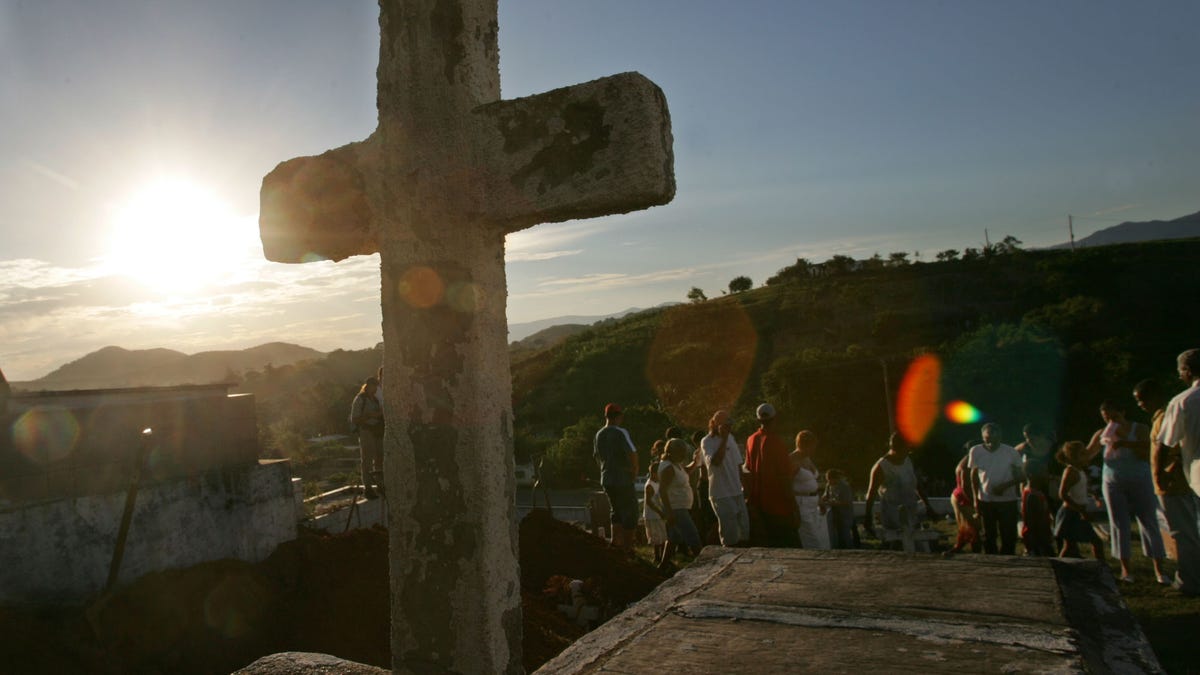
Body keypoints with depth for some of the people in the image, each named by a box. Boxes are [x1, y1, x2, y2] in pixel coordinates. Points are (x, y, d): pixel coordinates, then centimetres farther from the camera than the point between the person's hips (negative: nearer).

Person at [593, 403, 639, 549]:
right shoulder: (620, 432, -14)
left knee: (616, 510, 19)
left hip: (606, 480, 7)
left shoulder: (599, 435, 9)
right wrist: (635, 470, -8)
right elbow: (633, 453, -22)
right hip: (623, 480, -7)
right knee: (630, 512, 4)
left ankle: (616, 540, 9)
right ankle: (627, 546, 5)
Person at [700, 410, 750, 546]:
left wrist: (743, 486, 18)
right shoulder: (707, 441, -9)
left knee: (744, 535, 10)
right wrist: (724, 439, -26)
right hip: (721, 494, -7)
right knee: (730, 539, -5)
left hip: (737, 492, 7)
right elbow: (715, 461, -26)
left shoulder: (730, 438, 10)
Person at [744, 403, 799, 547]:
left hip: (760, 501, 7)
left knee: (770, 542, 14)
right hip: (778, 501, -7)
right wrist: (790, 499, -10)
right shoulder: (775, 441, -16)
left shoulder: (751, 440, 3)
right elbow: (784, 474, -17)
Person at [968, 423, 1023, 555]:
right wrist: (975, 498, 2)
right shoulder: (975, 451, -5)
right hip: (985, 500, 2)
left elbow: (1021, 476, -3)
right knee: (988, 537, 13)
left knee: (1008, 537, 3)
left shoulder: (1011, 452, -10)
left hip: (1008, 501, -2)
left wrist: (1005, 485, -19)